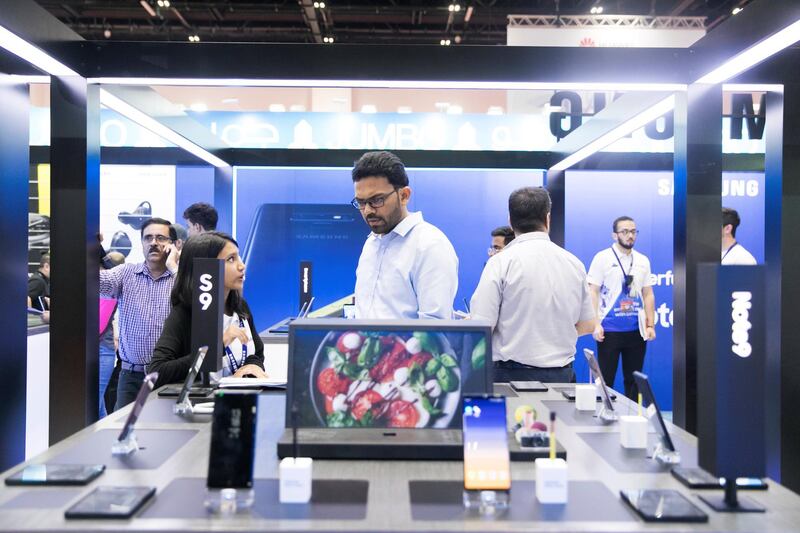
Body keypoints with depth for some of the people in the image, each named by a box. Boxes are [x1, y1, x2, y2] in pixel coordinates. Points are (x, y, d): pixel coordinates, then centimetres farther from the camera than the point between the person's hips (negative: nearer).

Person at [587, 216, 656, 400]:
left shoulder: (643, 260, 10)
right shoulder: (602, 258, -3)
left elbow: (648, 294, 14)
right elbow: (593, 293, -6)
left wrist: (650, 325, 7)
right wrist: (595, 324, -13)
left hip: (636, 330, 4)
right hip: (609, 329, -4)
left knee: (633, 380, 11)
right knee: (605, 379, 2)